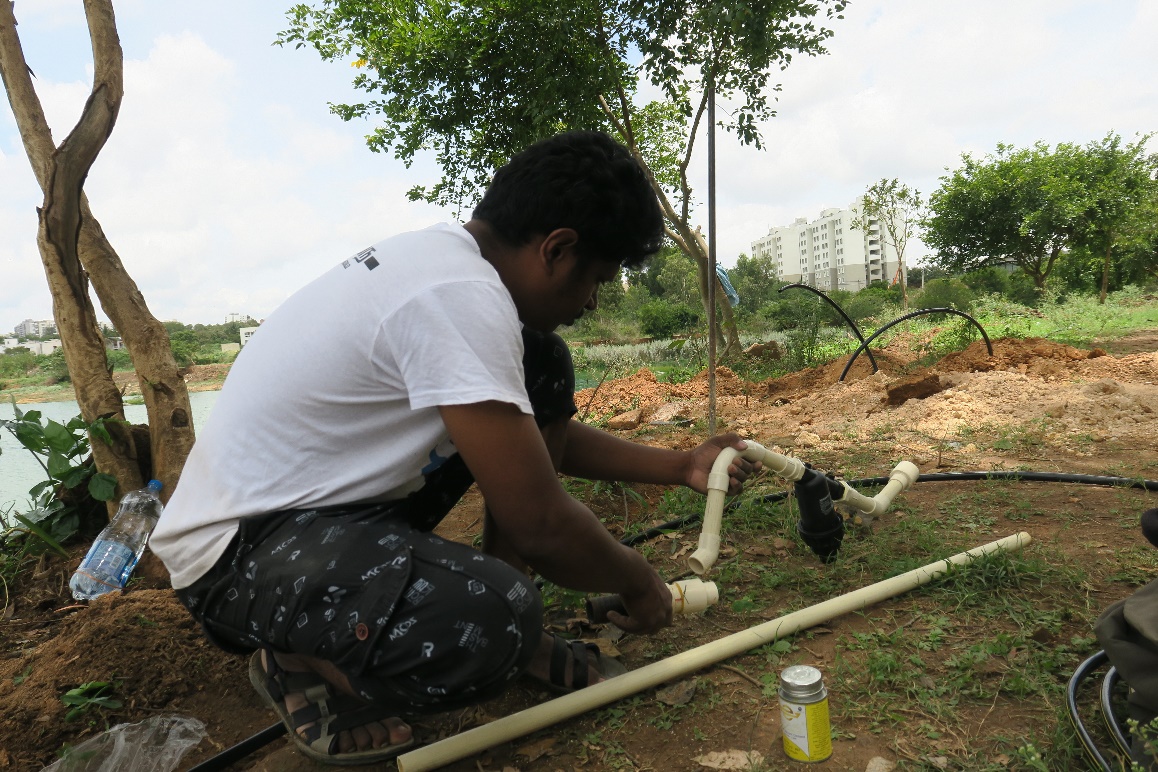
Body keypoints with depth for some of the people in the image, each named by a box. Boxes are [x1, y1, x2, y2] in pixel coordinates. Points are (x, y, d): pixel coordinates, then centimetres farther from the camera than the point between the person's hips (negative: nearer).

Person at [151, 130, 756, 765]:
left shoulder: (443, 257, 2)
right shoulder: (461, 296, -29)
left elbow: (543, 432, 11)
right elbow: (539, 523, -26)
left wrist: (679, 467, 10)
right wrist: (636, 581, -5)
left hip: (334, 493, 10)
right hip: (238, 547, -9)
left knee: (543, 371, 2)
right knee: (489, 624, -36)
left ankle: (512, 634, 7)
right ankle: (296, 662, -1)